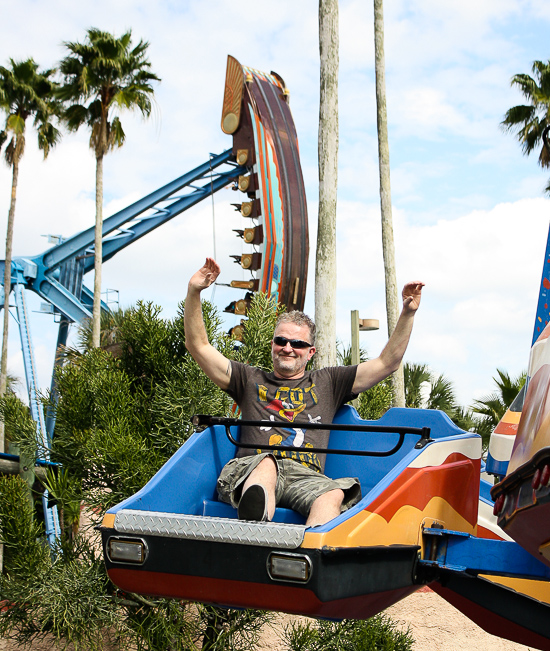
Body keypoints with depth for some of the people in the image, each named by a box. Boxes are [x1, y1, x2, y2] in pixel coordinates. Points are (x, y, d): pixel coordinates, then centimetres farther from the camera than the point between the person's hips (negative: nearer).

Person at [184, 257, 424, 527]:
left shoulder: (328, 382, 30)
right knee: (265, 464, -40)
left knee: (333, 494, -35)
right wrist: (194, 293, 10)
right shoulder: (250, 380, 28)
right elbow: (199, 346, 21)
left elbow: (387, 363, 27)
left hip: (306, 476, 1)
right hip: (250, 471, -1)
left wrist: (407, 314, 17)